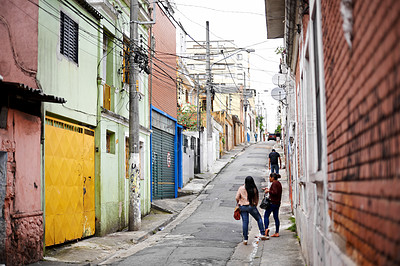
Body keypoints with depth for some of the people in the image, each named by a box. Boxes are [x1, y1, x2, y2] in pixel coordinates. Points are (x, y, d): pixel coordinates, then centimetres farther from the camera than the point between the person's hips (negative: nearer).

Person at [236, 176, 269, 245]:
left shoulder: (241, 188, -6)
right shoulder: (254, 189, -5)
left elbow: (237, 198, -6)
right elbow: (256, 199, 2)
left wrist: (239, 204, 12)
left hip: (242, 207, 1)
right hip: (251, 206, -1)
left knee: (245, 222, 5)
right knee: (259, 218, 18)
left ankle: (245, 239, 6)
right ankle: (262, 234, 16)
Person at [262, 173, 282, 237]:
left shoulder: (274, 183, -14)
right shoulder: (278, 183, 14)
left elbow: (275, 192, -24)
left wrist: (268, 191, -13)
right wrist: (268, 189, 20)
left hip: (273, 202, -9)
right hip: (277, 203, 9)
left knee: (266, 215, -3)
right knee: (276, 217, 9)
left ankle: (266, 228, -18)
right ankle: (277, 232, 9)